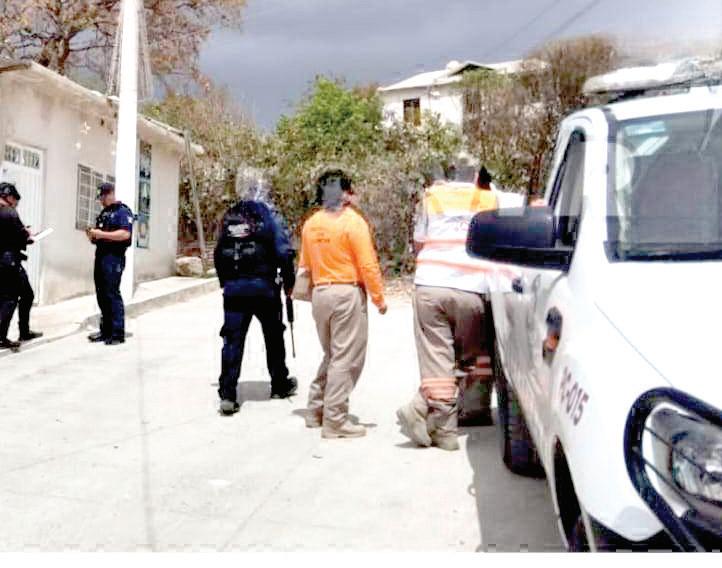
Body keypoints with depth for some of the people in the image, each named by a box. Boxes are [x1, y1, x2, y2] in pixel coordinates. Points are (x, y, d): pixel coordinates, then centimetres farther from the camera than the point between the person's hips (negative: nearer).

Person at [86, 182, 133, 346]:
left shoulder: (122, 211, -5)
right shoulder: (103, 213, 20)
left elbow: (125, 234, -19)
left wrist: (102, 234, -20)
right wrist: (93, 236, 4)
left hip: (114, 258, -8)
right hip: (100, 256, 8)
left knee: (112, 295, -10)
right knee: (102, 295, 8)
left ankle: (118, 333, -7)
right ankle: (106, 330, 14)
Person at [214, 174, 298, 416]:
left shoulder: (229, 217, 10)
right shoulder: (269, 215, -4)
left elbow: (218, 253, 13)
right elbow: (284, 251, -11)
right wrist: (288, 281, 0)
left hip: (233, 288, 3)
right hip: (264, 287, -2)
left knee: (233, 341, 3)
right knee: (274, 337, 15)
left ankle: (227, 394, -5)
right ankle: (280, 385, 28)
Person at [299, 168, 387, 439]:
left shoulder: (311, 224, 8)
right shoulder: (353, 222, -11)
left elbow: (305, 266, 13)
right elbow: (368, 265, -14)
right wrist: (379, 297, -5)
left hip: (320, 293, 7)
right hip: (347, 294, -7)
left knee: (331, 355, 21)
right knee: (346, 359, -1)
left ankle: (315, 410, 24)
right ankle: (335, 421, 1)